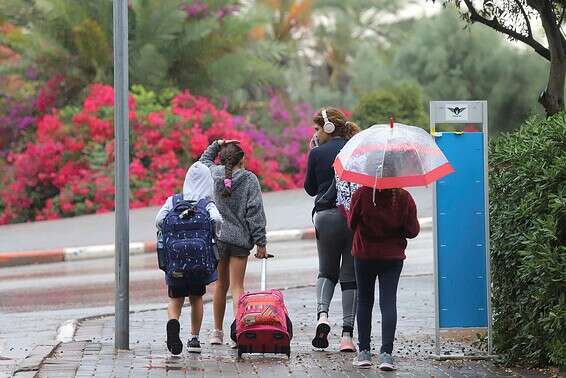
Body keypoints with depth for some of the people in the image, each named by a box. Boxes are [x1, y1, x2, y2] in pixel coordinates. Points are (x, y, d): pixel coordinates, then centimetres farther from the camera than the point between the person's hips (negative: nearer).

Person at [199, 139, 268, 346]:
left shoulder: (213, 173, 2)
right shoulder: (249, 179, -4)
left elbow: (204, 160, 28)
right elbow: (255, 212, -7)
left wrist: (216, 146, 19)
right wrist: (260, 242, -5)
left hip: (217, 237, 3)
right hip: (240, 239, -3)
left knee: (221, 284, 15)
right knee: (237, 286, -3)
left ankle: (217, 332, 20)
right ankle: (238, 325, -21)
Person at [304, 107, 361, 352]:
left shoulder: (318, 153, -3)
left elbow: (310, 189, 9)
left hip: (326, 217, -1)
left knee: (327, 272, 16)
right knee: (350, 276, 7)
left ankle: (322, 315, -12)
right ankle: (347, 334, 1)